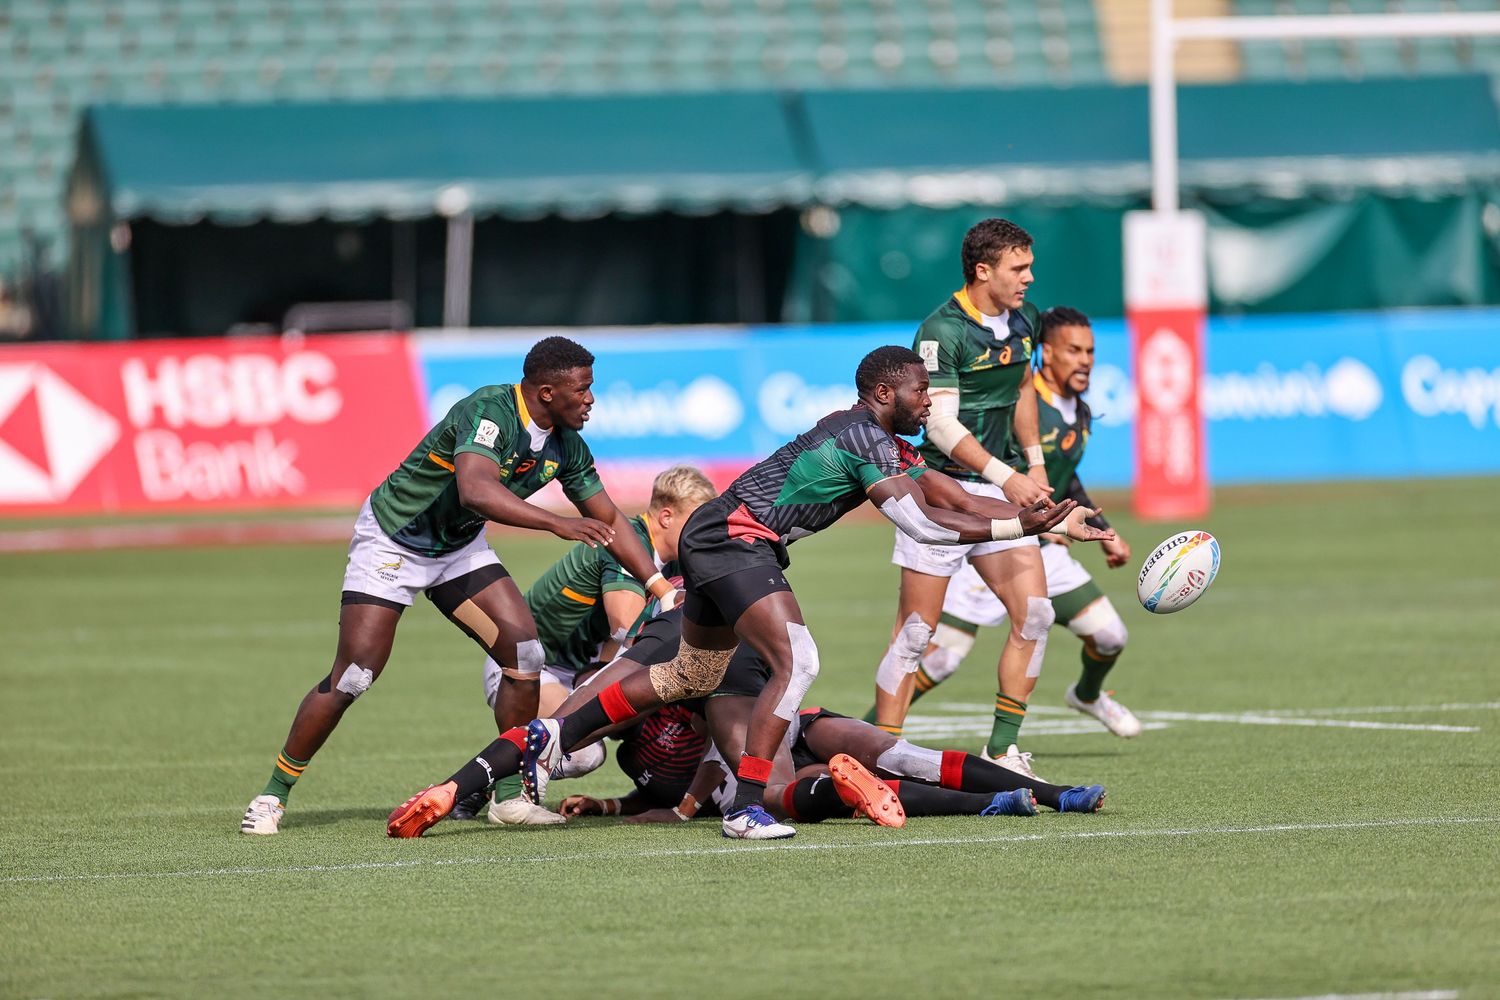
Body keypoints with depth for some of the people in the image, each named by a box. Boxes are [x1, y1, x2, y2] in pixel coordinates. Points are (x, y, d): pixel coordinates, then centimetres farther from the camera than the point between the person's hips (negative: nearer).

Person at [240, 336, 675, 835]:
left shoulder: (566, 445, -6)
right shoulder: (489, 412, -30)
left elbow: (610, 522, 4)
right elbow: (475, 490, -48)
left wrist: (665, 591, -2)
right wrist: (555, 523, -53)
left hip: (460, 548, 7)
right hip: (392, 542, -7)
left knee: (525, 652, -10)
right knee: (352, 677, -12)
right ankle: (273, 794, 3)